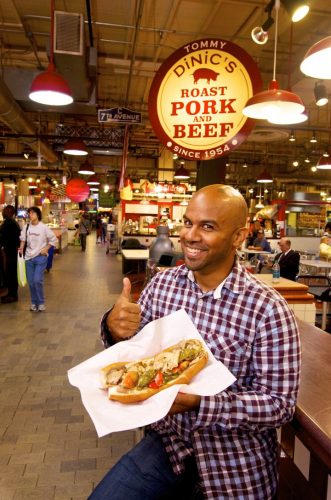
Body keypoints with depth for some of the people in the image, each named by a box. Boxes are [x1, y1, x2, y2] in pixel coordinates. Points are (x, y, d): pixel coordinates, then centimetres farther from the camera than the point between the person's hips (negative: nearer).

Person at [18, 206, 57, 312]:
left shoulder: (44, 227, -8)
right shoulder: (26, 227, 3)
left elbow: (53, 239, -2)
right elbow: (23, 238, 14)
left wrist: (46, 249, -7)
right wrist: (21, 248, 1)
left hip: (40, 257, -4)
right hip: (29, 257, 4)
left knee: (37, 280, -12)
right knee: (31, 282, 7)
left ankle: (41, 302, 5)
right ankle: (34, 302, 22)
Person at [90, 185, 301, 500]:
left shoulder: (268, 310, -21)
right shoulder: (162, 283, -8)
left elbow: (280, 404, -17)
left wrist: (197, 402, -30)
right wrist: (115, 329, -22)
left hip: (237, 465, -2)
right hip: (170, 441, 3)